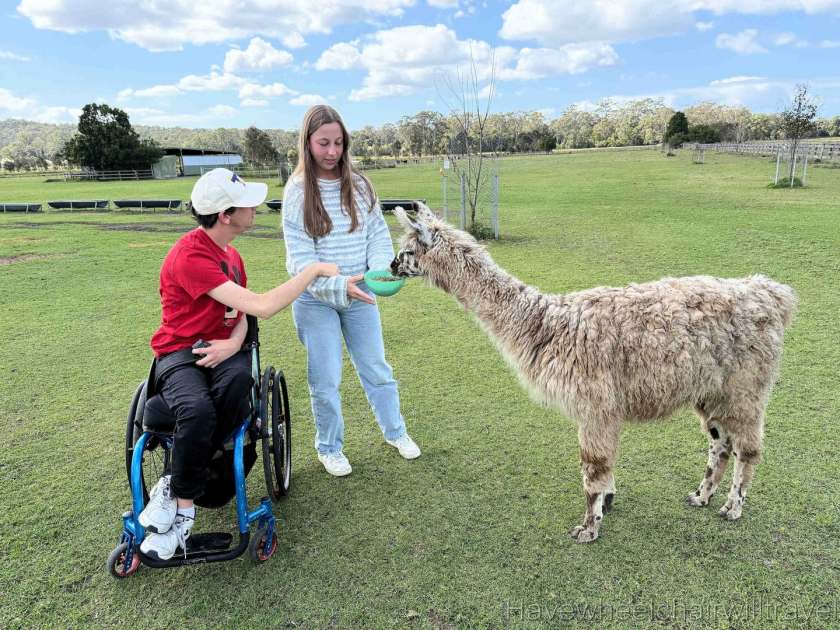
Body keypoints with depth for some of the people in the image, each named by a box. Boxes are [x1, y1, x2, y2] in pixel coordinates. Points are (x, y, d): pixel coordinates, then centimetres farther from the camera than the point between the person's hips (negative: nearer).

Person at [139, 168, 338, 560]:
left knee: (240, 380, -32)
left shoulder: (229, 253, 10)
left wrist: (233, 342, -13)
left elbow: (242, 313, 12)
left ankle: (175, 489, -17)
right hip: (179, 353, -5)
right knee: (198, 411, -37)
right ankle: (183, 511, -12)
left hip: (221, 350, 6)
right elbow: (262, 307, -25)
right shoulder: (190, 256, -19)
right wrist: (314, 269, -18)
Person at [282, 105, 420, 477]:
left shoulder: (359, 185, -1)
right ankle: (329, 448, 29)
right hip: (316, 299, -2)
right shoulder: (297, 192, -10)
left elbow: (378, 234, 2)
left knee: (376, 368, 15)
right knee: (325, 380, 7)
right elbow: (300, 258, -14)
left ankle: (395, 431, 36)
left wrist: (380, 270, -18)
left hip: (360, 296, 3)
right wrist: (339, 286, -28)